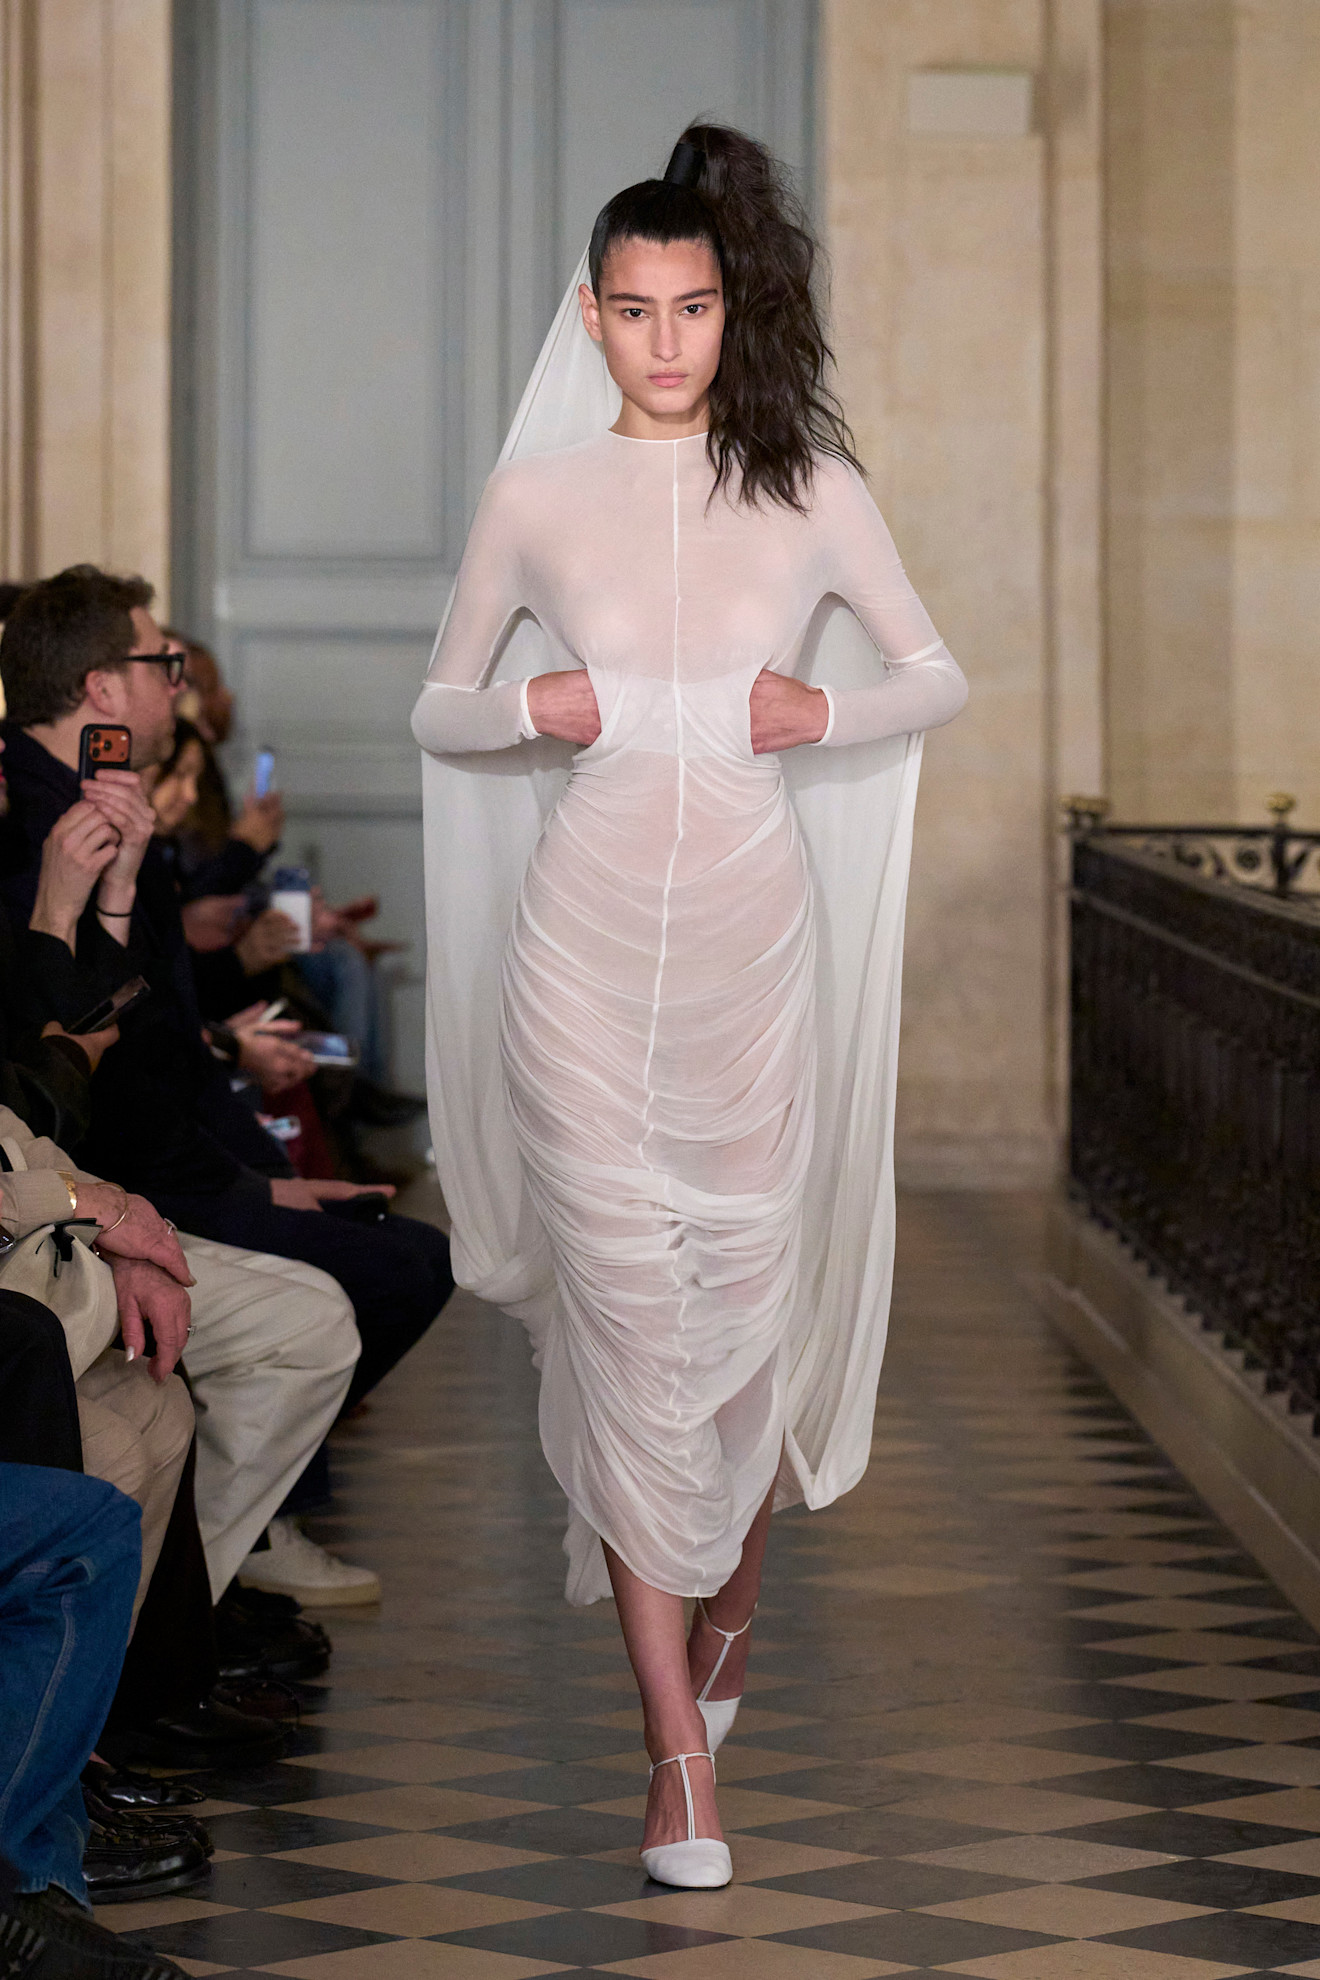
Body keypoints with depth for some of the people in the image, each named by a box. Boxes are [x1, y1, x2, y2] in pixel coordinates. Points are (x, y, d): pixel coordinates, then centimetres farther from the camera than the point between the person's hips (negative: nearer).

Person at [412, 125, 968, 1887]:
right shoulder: (536, 501, 4)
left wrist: (827, 713, -7)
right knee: (624, 1309, -3)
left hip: (756, 921, 1)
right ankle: (680, 1749, 3)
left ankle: (734, 1594, 36)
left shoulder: (811, 487, 4)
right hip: (588, 926, 0)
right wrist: (534, 707, -8)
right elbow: (438, 710, 13)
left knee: (754, 1286, 3)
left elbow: (938, 674, 13)